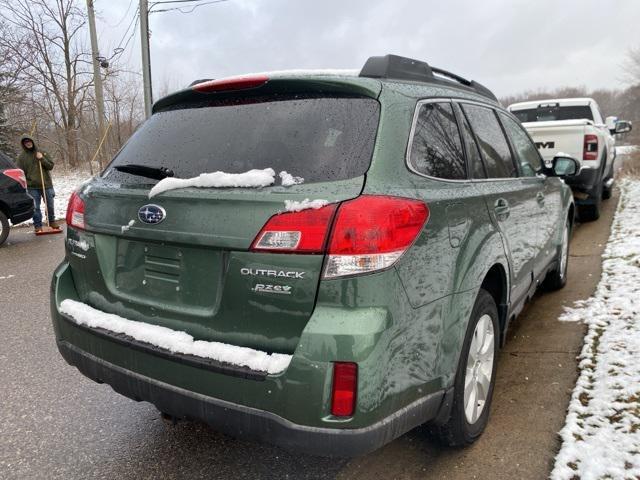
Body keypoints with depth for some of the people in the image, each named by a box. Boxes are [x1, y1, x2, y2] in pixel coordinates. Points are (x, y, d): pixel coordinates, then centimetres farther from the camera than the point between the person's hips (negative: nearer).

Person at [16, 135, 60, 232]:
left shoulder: (42, 153, 6)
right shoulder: (21, 157, 3)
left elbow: (51, 166, 3)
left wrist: (42, 159, -11)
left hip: (47, 185, 1)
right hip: (32, 187, -1)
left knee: (50, 205, 10)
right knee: (35, 208, 0)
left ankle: (52, 221, 27)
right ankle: (38, 225, 9)